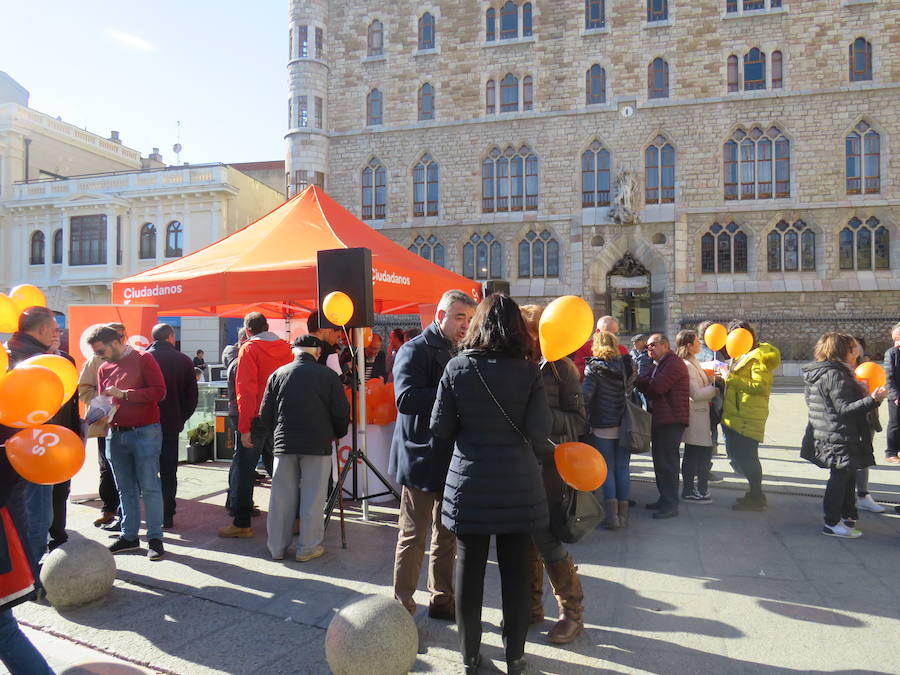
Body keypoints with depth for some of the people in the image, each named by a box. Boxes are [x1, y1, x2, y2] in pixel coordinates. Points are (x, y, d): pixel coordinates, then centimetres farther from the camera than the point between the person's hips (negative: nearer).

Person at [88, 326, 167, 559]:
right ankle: (129, 536, 20)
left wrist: (124, 394, -18)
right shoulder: (103, 369, 13)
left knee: (149, 486, -3)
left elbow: (159, 391, -13)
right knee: (125, 489, 11)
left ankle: (155, 538, 3)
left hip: (145, 432, -6)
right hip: (116, 434, 6)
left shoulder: (143, 359, -4)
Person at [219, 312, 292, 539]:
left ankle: (241, 524, 6)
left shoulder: (249, 348, -6)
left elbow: (246, 389, -12)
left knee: (244, 468, 4)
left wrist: (244, 427, -12)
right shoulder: (286, 347, 8)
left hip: (257, 418, -5)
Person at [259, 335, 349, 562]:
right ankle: (308, 547, 12)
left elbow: (265, 415, 6)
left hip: (284, 445, 3)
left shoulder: (278, 374, 4)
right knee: (312, 499, 6)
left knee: (281, 498, 10)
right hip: (318, 445, -2)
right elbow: (342, 413, -3)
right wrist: (337, 434, 16)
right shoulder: (328, 375, -3)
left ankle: (277, 547, 19)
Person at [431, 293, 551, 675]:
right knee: (515, 572, 12)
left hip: (468, 482, 1)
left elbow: (440, 429, -3)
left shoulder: (457, 367, -5)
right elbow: (539, 431, -10)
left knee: (470, 570, 12)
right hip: (518, 484, 0)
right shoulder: (528, 371, -7)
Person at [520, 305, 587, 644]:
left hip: (549, 465, -5)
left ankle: (572, 612, 16)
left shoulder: (561, 368, -6)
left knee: (547, 540, -3)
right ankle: (531, 605, 29)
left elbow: (579, 422, -8)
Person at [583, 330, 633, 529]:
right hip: (624, 425, 3)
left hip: (602, 427, -3)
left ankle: (611, 515, -1)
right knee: (623, 468, 8)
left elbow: (585, 395, -14)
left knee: (607, 469, 3)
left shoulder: (594, 367, -8)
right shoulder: (626, 365, 4)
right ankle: (623, 514, 13)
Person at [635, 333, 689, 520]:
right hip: (660, 419, 11)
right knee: (660, 460, 15)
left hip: (671, 420, -11)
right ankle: (665, 499, 24)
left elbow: (656, 387, -21)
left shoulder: (674, 363, -12)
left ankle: (671, 504, -3)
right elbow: (648, 384, 14)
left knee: (667, 462, -8)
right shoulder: (660, 365, 23)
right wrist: (637, 380, -6)